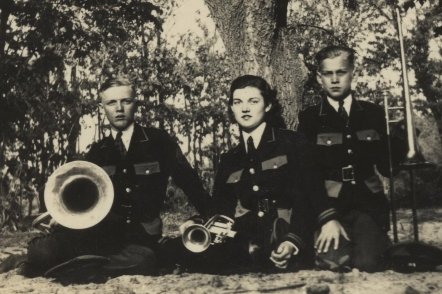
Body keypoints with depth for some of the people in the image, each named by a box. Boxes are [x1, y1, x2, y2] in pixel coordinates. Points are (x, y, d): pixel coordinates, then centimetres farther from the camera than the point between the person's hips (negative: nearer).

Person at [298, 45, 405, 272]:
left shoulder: (373, 113, 10)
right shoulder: (309, 118, 5)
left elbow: (387, 166, 11)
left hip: (368, 206, 1)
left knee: (367, 263, -23)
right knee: (332, 262, -25)